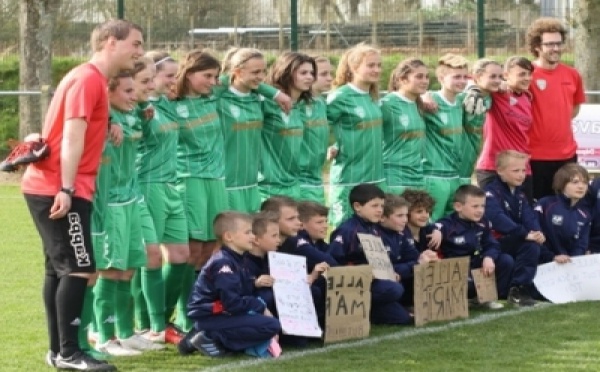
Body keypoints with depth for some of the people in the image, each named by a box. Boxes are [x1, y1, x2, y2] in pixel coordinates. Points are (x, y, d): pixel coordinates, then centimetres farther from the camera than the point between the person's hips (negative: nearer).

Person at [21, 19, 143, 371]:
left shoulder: (92, 79, 16)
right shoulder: (88, 79, -13)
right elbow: (72, 135, -20)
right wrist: (66, 189, -24)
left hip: (47, 187, 10)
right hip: (58, 189, -10)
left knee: (60, 269, 12)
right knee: (79, 269, -11)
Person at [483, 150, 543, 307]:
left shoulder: (519, 193, 15)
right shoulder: (491, 192, -13)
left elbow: (529, 216, 1)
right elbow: (498, 219, -28)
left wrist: (537, 232, -22)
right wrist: (525, 234, -34)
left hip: (514, 241, 8)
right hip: (494, 242, -8)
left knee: (533, 245, -16)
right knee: (530, 246, -25)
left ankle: (523, 287, -8)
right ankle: (517, 290, -21)